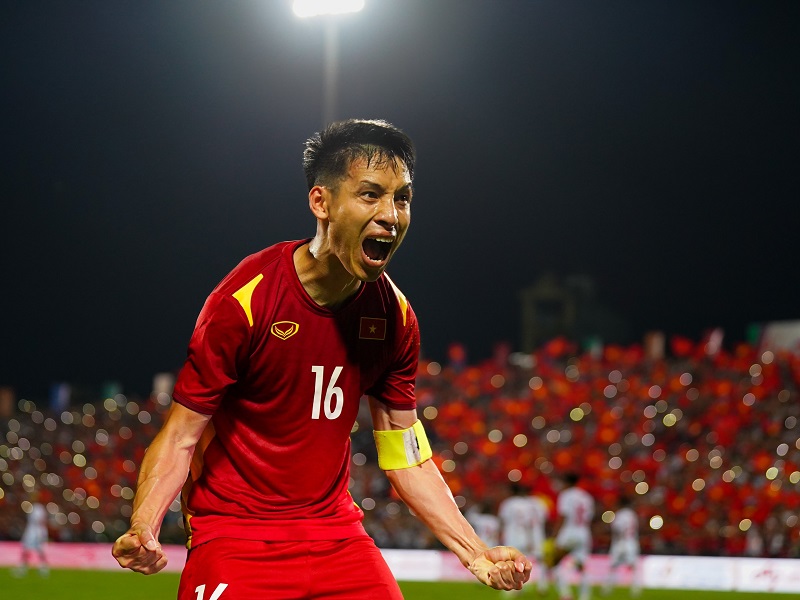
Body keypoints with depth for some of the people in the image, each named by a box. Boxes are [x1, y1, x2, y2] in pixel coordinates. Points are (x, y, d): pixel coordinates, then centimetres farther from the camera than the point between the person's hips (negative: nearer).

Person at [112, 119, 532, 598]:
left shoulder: (395, 315, 0)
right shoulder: (246, 300, -16)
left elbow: (405, 454, 10)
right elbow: (181, 436, -12)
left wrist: (476, 554, 5)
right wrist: (142, 531, -27)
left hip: (337, 533, 5)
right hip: (234, 536, -5)